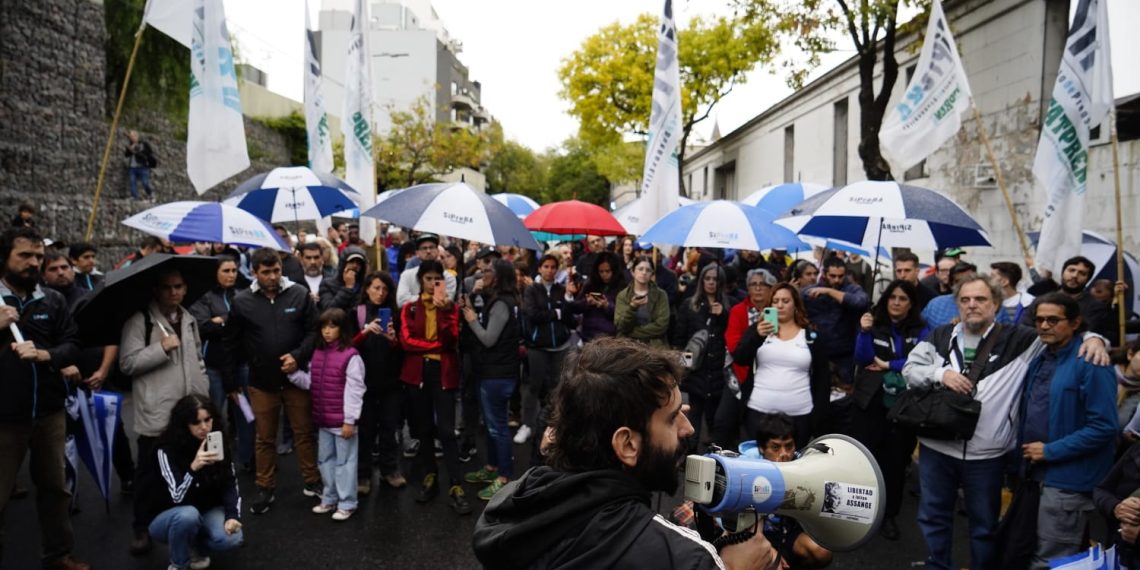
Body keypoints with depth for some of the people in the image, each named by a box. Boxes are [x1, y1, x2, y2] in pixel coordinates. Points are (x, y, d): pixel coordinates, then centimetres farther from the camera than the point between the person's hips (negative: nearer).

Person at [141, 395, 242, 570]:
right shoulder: (167, 450, -22)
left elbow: (230, 484, -7)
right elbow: (177, 497, -28)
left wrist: (232, 516, -23)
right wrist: (193, 468, -45)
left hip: (206, 512, 3)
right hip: (166, 517, -3)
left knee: (232, 538, -25)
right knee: (188, 515, -38)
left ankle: (196, 547, 9)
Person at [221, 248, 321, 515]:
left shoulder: (299, 294, -7)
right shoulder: (242, 302, -5)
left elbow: (315, 330, -2)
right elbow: (230, 344, 2)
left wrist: (298, 355, -18)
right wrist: (230, 384, 3)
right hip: (262, 383, 0)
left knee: (304, 432, 12)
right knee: (265, 438, 13)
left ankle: (312, 482, 28)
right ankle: (265, 489, 28)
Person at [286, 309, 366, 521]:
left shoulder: (351, 356, -15)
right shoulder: (317, 354, 8)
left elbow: (354, 391, -16)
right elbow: (311, 383, 13)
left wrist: (350, 420, -17)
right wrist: (293, 373, -1)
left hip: (342, 421, -8)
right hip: (323, 420, 8)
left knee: (344, 461, 3)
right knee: (325, 460, 19)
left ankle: (346, 504, 14)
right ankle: (329, 499, 33)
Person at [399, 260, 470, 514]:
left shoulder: (451, 307, 5)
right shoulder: (409, 308, 7)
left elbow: (451, 341, -10)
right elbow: (406, 341, -6)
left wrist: (444, 312, -21)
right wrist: (438, 346, -10)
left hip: (443, 372, -2)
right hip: (417, 372, 2)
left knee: (446, 429, -8)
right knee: (424, 429, 10)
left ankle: (456, 487, -7)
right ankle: (428, 478, 24)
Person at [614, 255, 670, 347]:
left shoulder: (660, 295, 3)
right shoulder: (622, 295, 6)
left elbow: (661, 325, -6)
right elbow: (620, 327, -4)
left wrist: (633, 332, -7)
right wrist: (632, 307, -18)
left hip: (654, 344, -1)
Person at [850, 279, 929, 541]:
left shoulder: (921, 330, 1)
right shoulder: (874, 324, 1)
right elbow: (862, 359, -8)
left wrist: (887, 365, -12)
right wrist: (865, 332, -21)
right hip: (870, 401, 0)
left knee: (896, 460, 10)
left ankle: (889, 515, 22)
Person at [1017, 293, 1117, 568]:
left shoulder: (1090, 364, -15)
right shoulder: (1040, 360, 10)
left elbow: (1103, 427, -20)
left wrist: (1051, 451, -18)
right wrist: (1025, 454, 7)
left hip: (1068, 479, -8)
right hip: (1037, 473, 8)